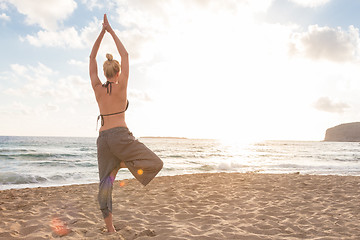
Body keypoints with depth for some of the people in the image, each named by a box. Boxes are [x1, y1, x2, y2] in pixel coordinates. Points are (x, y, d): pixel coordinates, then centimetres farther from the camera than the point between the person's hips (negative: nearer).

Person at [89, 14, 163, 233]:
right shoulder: (121, 86, -3)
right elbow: (125, 55, 3)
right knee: (156, 164, 3)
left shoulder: (98, 88, 7)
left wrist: (102, 32, 14)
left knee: (105, 183, 7)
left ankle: (110, 229, 7)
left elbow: (92, 58, 14)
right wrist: (111, 32, 11)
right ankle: (121, 164, -11)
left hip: (103, 138, 5)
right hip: (121, 135, -5)